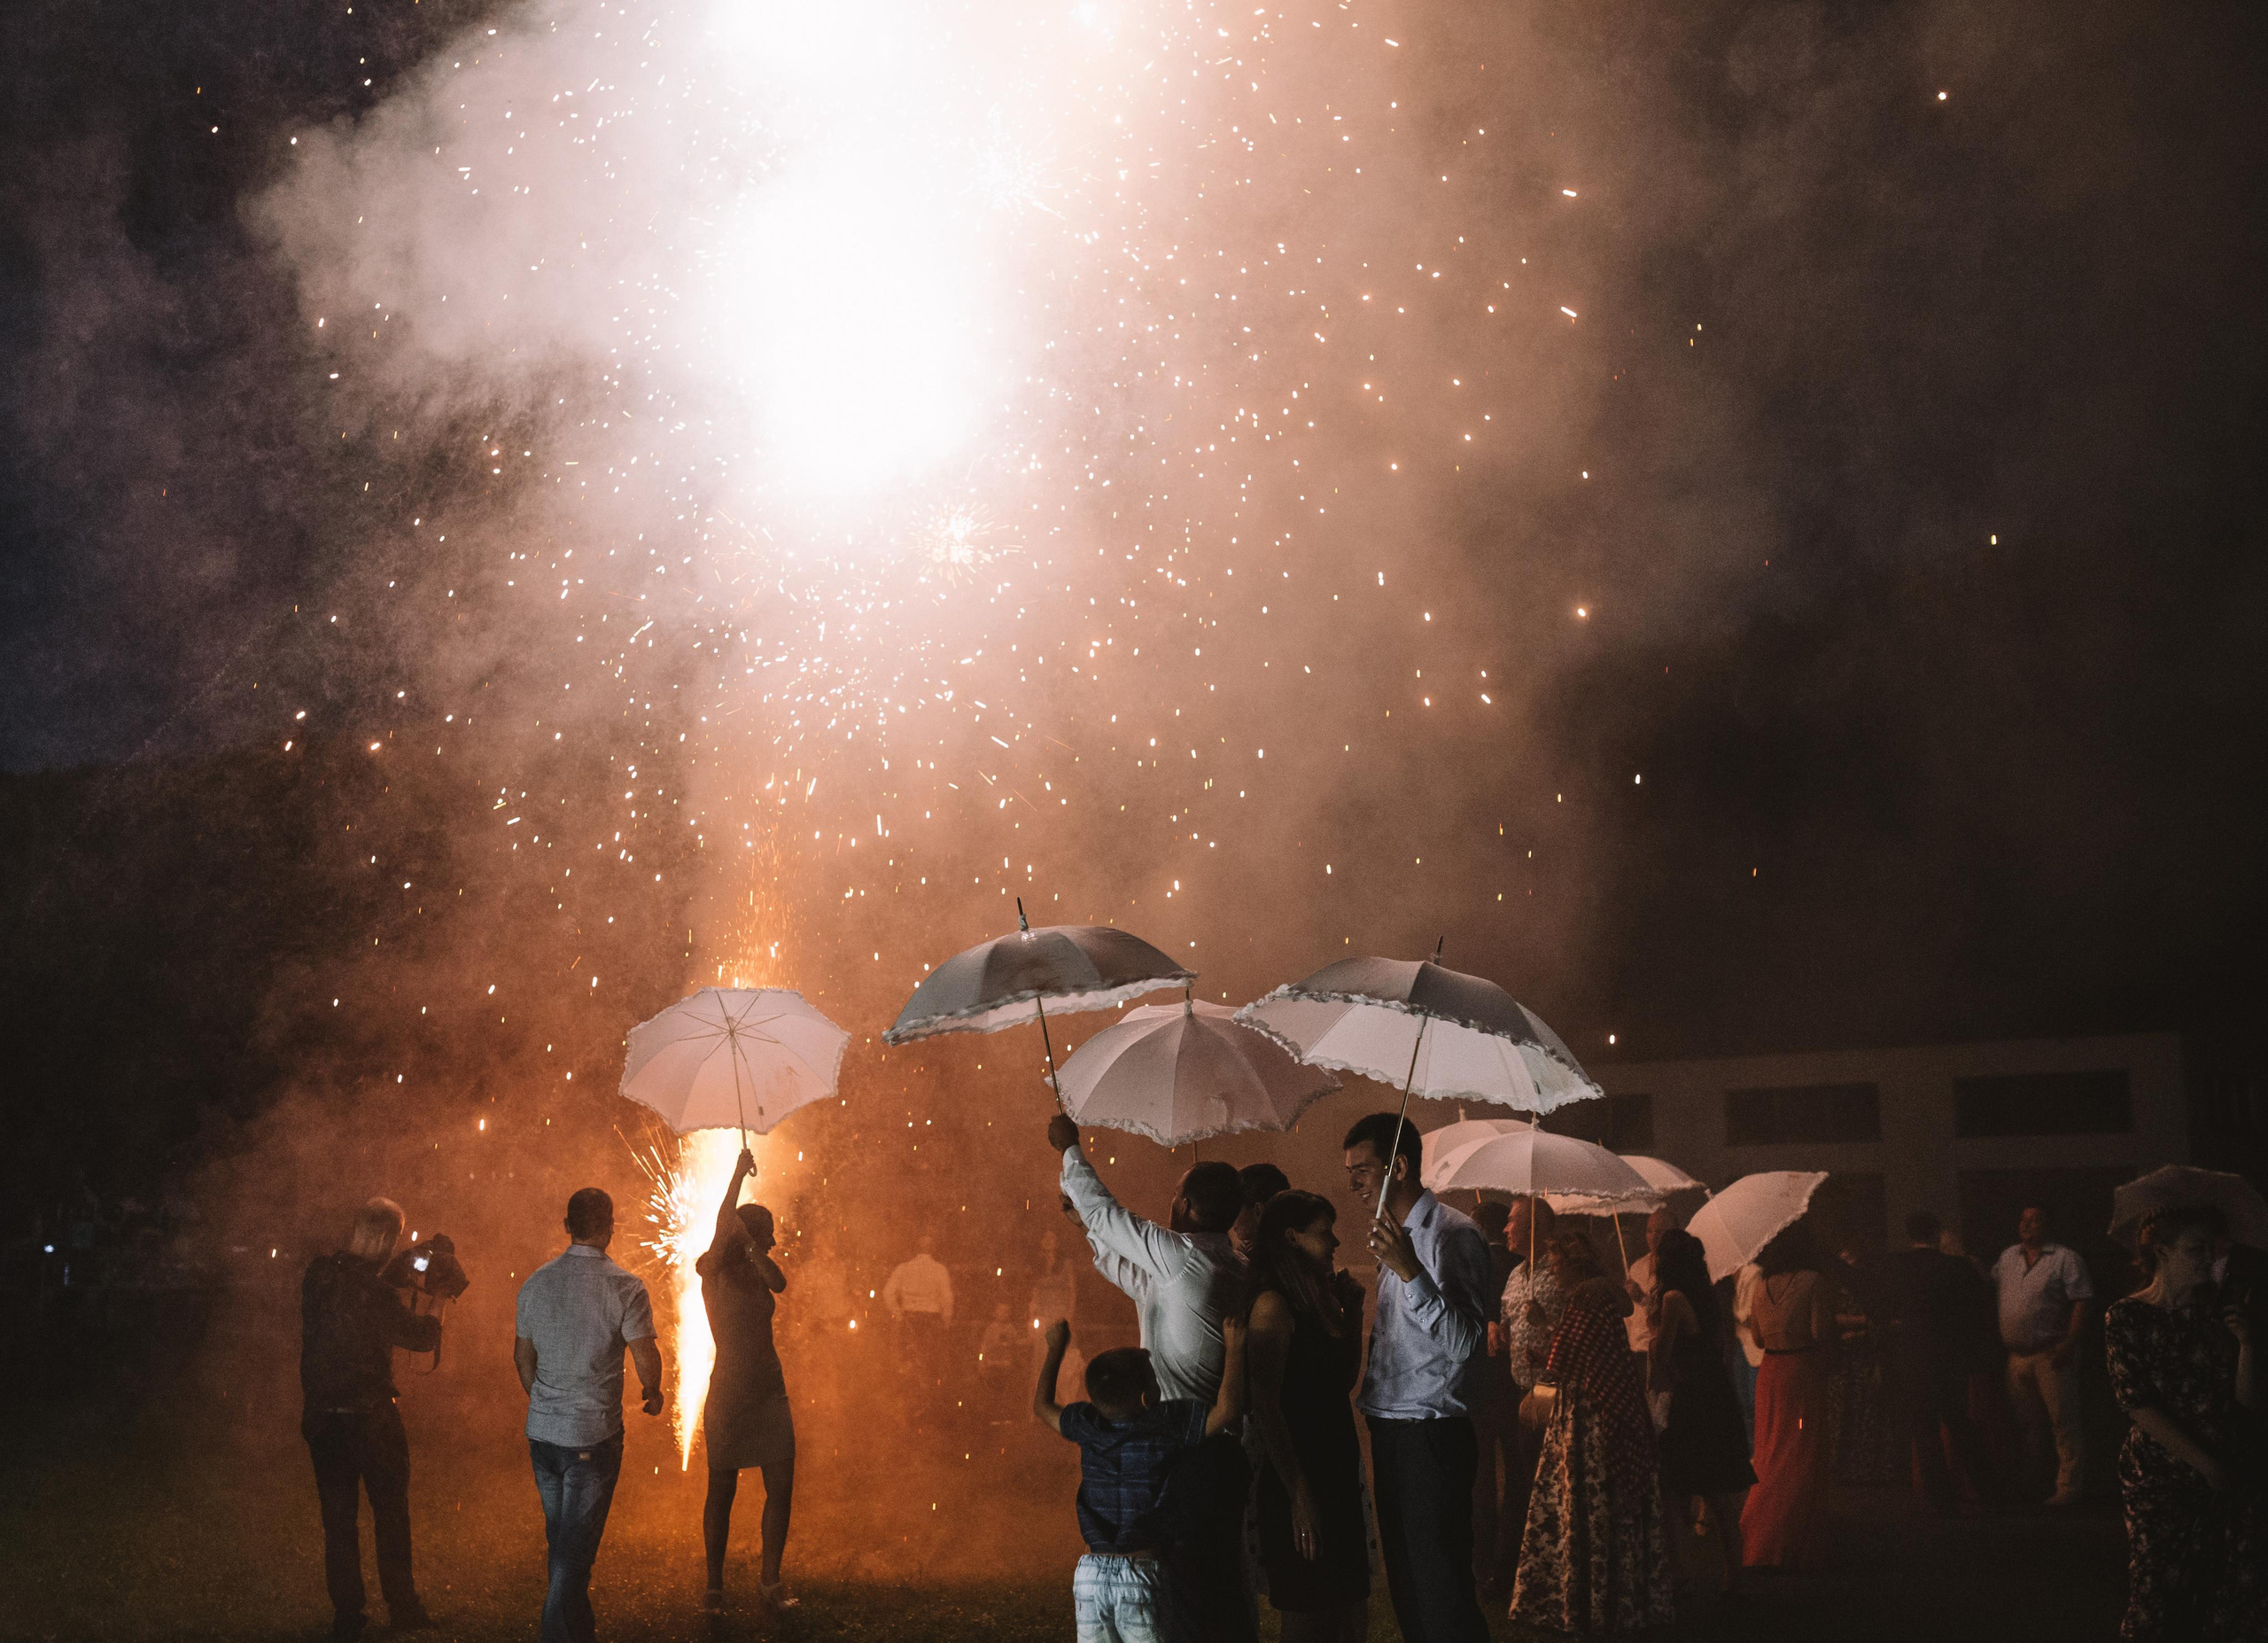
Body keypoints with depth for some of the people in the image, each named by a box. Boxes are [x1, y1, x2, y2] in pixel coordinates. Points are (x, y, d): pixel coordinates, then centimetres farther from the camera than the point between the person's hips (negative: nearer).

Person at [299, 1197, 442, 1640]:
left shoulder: (317, 1275, -2)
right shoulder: (374, 1291, -20)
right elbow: (421, 1337, -10)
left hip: (321, 1418, 5)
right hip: (371, 1417, -5)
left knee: (338, 1519, 11)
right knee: (391, 1516, 10)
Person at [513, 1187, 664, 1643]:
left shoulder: (536, 1282, 3)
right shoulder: (624, 1287, -13)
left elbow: (522, 1356, 13)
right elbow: (646, 1358, -15)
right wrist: (652, 1393, 7)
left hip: (541, 1432, 5)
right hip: (593, 1435, -5)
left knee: (561, 1539, 19)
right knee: (576, 1547, 1)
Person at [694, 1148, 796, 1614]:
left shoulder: (757, 1273, 12)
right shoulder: (714, 1270, -5)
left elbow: (780, 1283, -10)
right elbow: (723, 1222, -21)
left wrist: (748, 1242, -20)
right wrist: (740, 1171, -18)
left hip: (769, 1392, 6)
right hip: (728, 1394, -6)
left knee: (781, 1488, 1)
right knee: (721, 1492, 2)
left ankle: (769, 1580, 10)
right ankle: (714, 1586, 11)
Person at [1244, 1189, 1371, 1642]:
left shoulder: (1317, 1300, 13)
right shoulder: (1274, 1306, -14)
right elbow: (1266, 1407, -19)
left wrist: (1352, 1311, 10)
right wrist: (1298, 1495, -22)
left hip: (1337, 1475, 9)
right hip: (1299, 1481, -9)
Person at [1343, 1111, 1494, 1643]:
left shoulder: (1452, 1235, -14)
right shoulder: (1396, 1236, 16)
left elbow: (1465, 1343, -26)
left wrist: (1410, 1272, -33)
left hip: (1430, 1439, -10)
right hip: (1391, 1435, 10)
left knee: (1441, 1597, -7)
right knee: (1405, 1586, 15)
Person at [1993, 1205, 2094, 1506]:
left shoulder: (2065, 1259, -5)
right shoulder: (2008, 1257, 13)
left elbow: (2081, 1302, -12)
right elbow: (1989, 1287, 20)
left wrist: (2069, 1343, -20)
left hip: (2052, 1355, -6)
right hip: (2017, 1355, 6)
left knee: (2064, 1421, -6)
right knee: (2029, 1424, 14)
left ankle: (2069, 1487, -3)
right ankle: (2033, 1479, 23)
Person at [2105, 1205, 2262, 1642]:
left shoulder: (2216, 1315, 9)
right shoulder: (2127, 1317, -3)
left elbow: (2248, 1406, 4)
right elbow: (2138, 1404, -10)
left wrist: (2246, 1343, -9)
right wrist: (2206, 1464, -11)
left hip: (2227, 1478, 4)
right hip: (2160, 1477, -4)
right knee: (2155, 1605, -3)